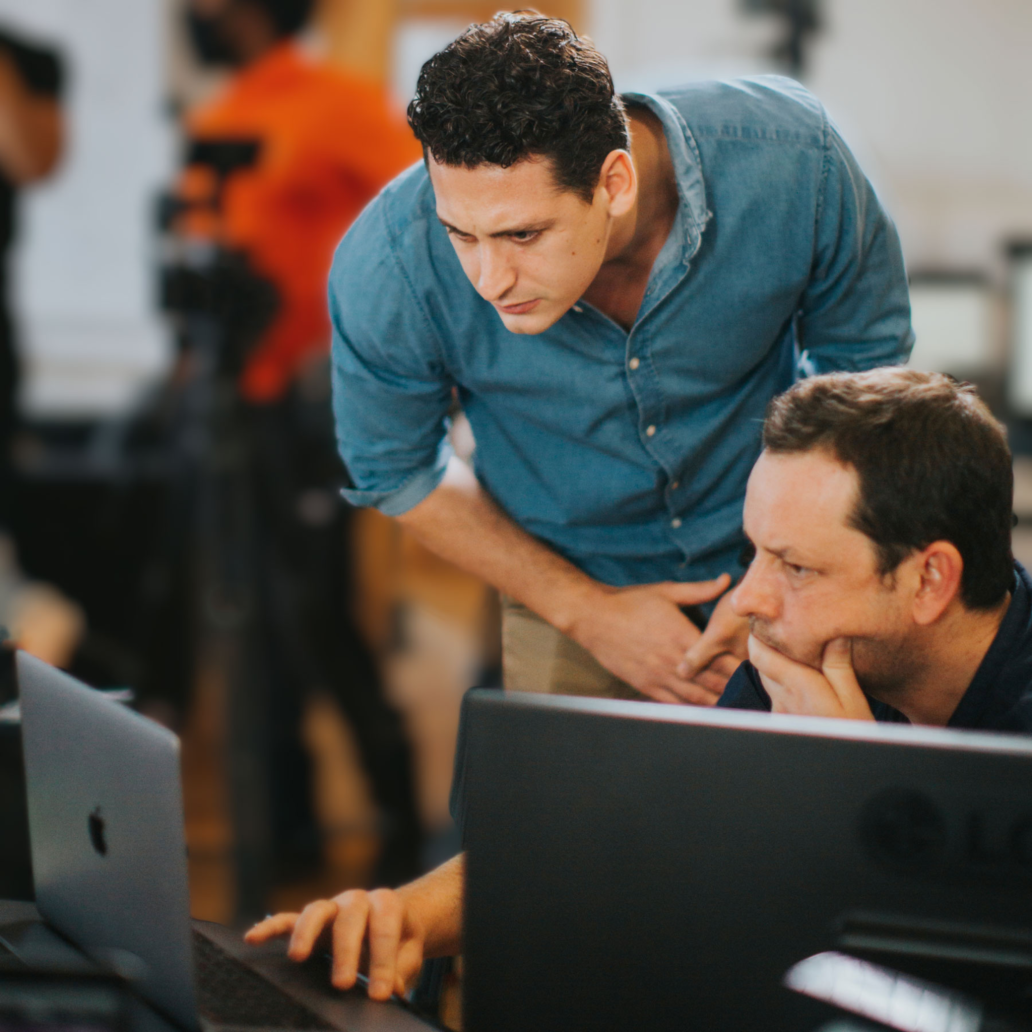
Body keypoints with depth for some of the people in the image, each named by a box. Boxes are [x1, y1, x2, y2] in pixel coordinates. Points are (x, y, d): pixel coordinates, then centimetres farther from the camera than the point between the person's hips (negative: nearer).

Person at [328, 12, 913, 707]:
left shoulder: (789, 156, -30)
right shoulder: (385, 268, -30)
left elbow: (865, 361, -10)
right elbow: (397, 472, -9)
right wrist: (588, 612, -12)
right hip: (568, 590, 0)